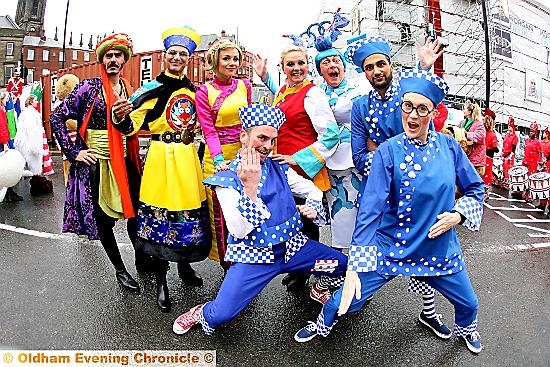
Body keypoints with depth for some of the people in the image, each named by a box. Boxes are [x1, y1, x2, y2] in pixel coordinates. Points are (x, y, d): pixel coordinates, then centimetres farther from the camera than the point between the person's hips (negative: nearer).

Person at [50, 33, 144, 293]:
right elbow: (56, 118, -4)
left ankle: (142, 259, 28)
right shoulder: (88, 87, -5)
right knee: (103, 218, 6)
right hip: (96, 162, -3)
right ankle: (120, 270, 22)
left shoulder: (129, 90, 9)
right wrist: (74, 152, -9)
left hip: (125, 161, 4)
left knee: (134, 211, 7)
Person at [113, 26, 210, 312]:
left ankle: (185, 265, 31)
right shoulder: (151, 89, -1)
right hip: (161, 158, -4)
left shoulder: (194, 91, 12)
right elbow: (132, 126, -8)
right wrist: (120, 118, -28)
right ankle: (161, 281, 16)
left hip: (188, 158, 4)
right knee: (159, 214, 0)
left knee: (190, 213, 8)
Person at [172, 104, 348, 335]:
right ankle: (204, 313, 19)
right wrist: (250, 186, -28)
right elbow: (239, 231, -20)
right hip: (254, 255, -4)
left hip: (292, 245, 5)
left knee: (345, 265, -2)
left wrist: (313, 207, -8)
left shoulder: (279, 168, 3)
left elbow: (312, 190, 14)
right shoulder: (226, 179, -10)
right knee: (221, 315, -18)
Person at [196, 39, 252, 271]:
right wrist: (219, 160, -24)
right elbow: (209, 130, -11)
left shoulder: (244, 86, 7)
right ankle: (226, 264, 19)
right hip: (218, 157, -3)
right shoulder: (204, 92, -3)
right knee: (220, 212, 2)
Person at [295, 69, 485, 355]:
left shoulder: (448, 146, -6)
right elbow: (369, 211, -22)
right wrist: (354, 269, -26)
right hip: (390, 249, -3)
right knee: (345, 302, -3)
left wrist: (458, 215, -12)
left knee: (468, 304, 19)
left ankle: (465, 329, 58)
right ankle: (322, 326, 33)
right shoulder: (388, 152, -17)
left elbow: (475, 188, 8)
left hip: (439, 249, 4)